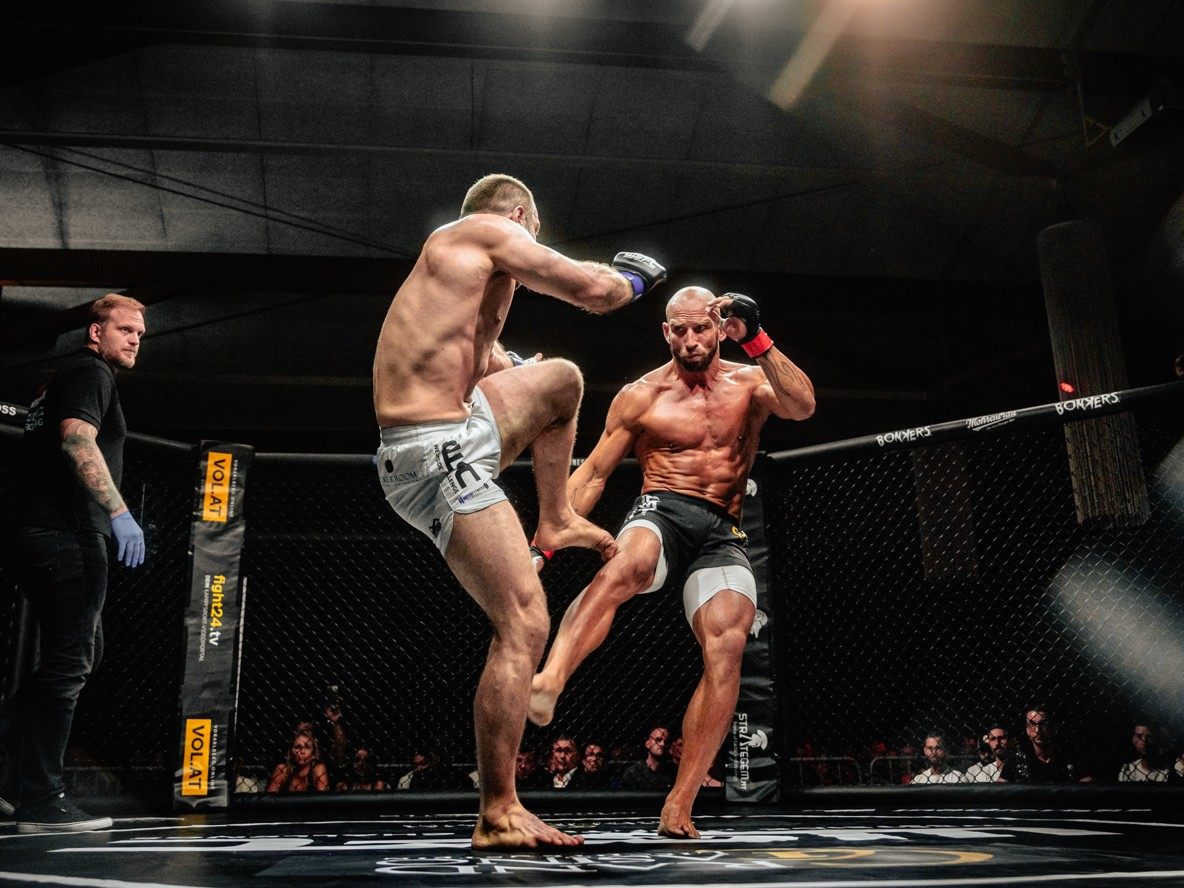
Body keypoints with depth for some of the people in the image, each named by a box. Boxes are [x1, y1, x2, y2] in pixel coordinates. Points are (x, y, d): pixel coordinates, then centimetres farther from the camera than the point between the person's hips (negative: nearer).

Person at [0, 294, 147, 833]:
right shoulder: (90, 372, -4)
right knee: (70, 663, -7)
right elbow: (78, 440, -21)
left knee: (84, 653, 18)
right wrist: (118, 512, -28)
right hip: (65, 533, -10)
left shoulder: (62, 379, 28)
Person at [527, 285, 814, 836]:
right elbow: (592, 474, 10)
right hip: (660, 513, -1)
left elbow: (803, 407, -9)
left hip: (722, 533, 1)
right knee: (624, 566, -39)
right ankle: (546, 685, -55)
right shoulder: (641, 396, 9)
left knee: (727, 643, -24)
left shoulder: (749, 382, 13)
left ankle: (678, 808, -20)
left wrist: (756, 340, -18)